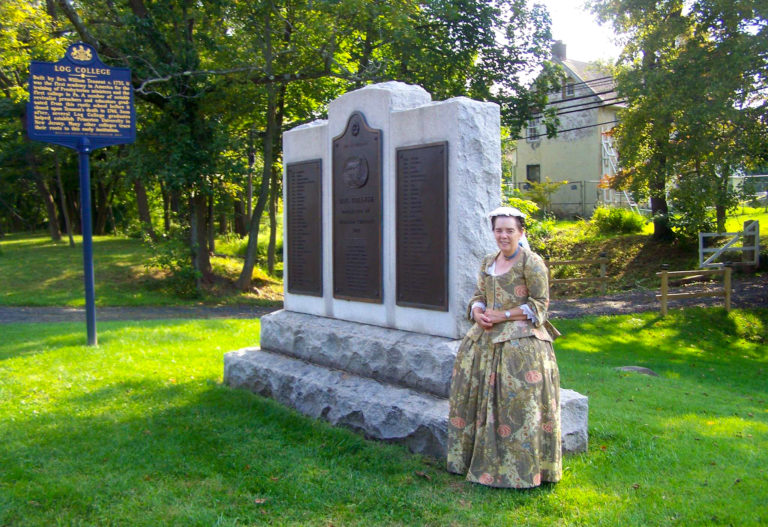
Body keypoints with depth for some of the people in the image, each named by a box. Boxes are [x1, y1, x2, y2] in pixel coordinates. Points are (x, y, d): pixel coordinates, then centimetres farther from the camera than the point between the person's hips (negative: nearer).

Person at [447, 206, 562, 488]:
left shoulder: (531, 262, -6)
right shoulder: (488, 262, 15)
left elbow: (540, 304, -9)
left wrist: (503, 315, -14)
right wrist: (477, 312, -3)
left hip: (521, 340, -7)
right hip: (486, 337, 7)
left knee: (517, 402, -7)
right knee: (474, 390, 8)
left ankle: (520, 469, 7)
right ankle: (482, 459, 21)